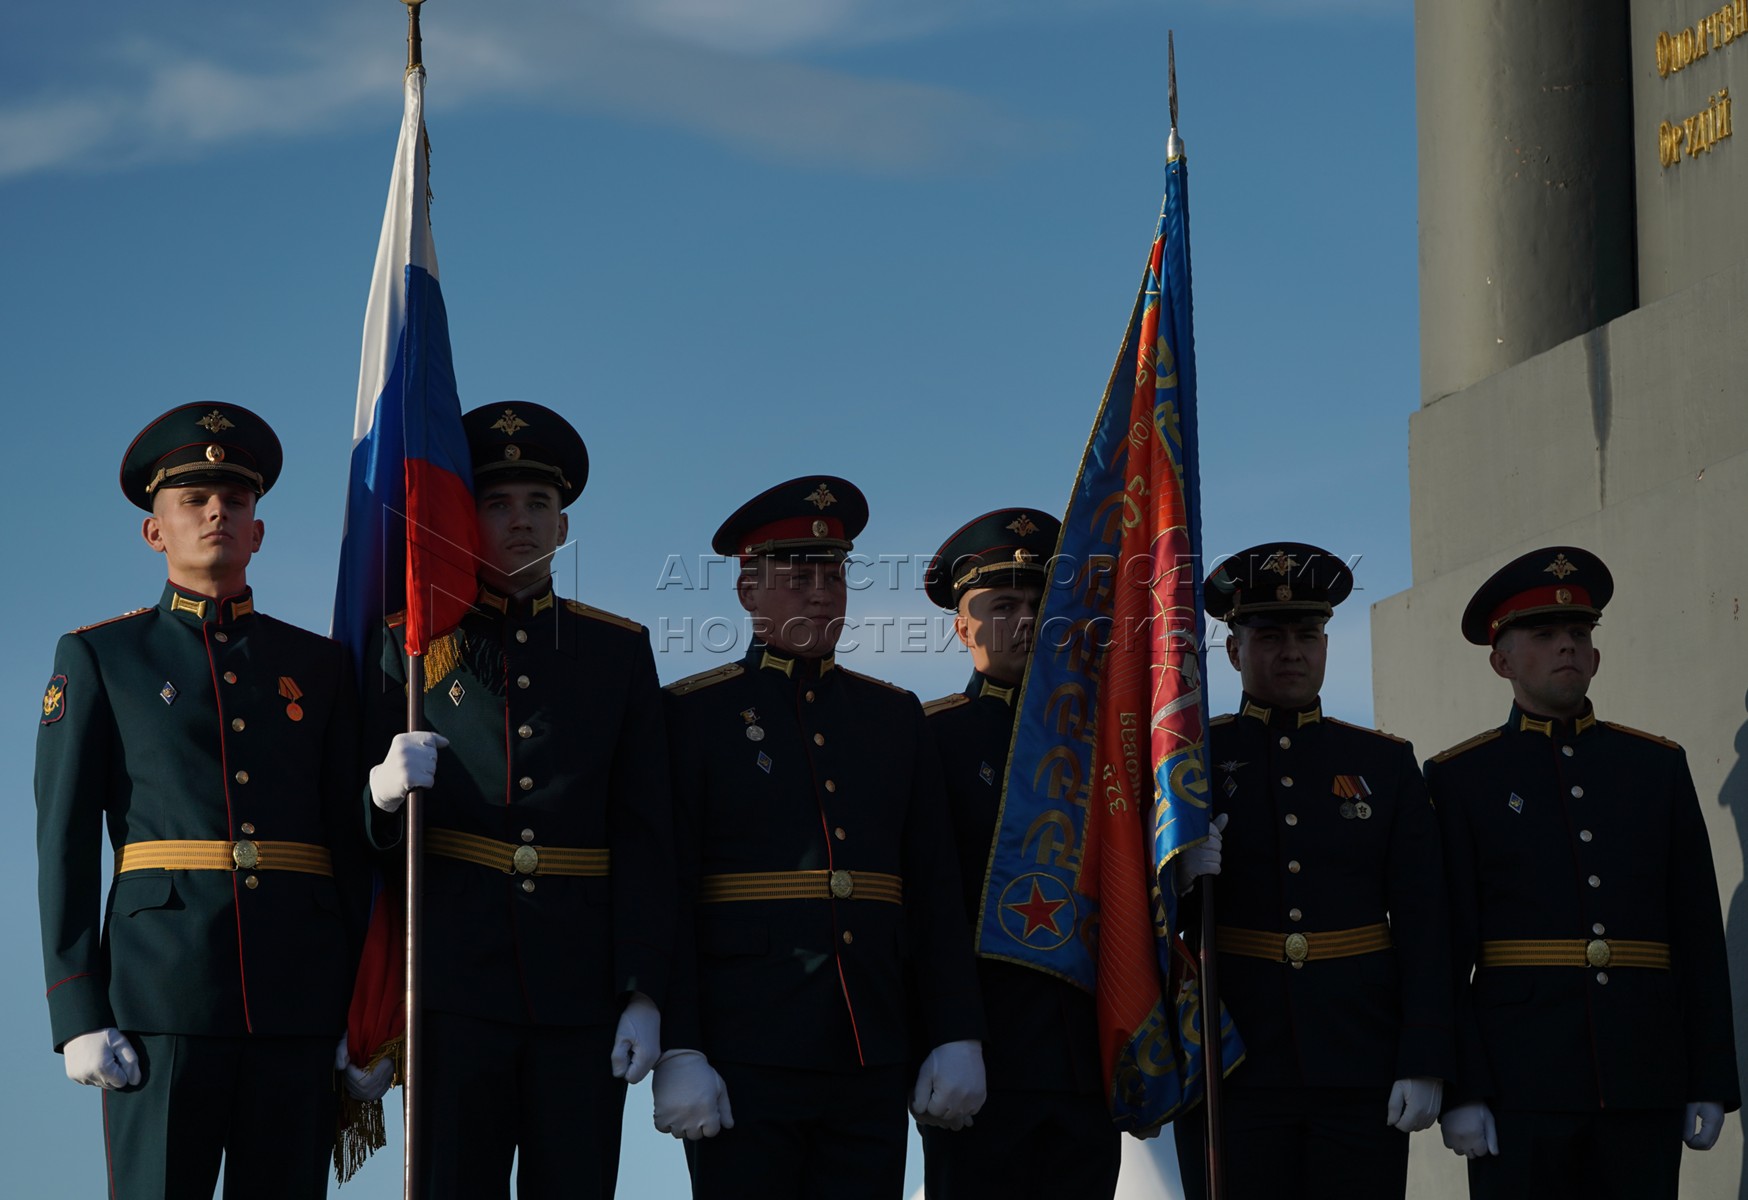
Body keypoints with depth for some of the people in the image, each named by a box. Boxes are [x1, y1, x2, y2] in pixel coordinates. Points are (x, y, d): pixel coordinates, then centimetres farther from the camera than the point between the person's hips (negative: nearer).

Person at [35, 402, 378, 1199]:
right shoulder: (99, 658, 9)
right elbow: (64, 842, 2)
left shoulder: (318, 667, 16)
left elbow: (354, 842, 14)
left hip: (299, 1000, 3)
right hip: (163, 982, -3)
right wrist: (78, 1014, -8)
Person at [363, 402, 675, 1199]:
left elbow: (645, 836, 7)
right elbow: (357, 830, 5)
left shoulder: (619, 652, 12)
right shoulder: (413, 645, 8)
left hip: (582, 991, 1)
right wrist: (383, 790, -20)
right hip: (455, 984, -1)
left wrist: (644, 994, -2)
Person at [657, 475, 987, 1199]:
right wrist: (677, 1052, -12)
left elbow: (934, 895, 13)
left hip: (873, 1065, 4)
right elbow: (664, 897, -4)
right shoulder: (692, 715, 2)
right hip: (743, 1064, -4)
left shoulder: (894, 718, 15)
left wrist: (955, 1038, 4)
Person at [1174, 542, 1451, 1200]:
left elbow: (1423, 924, 6)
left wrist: (1423, 1064, -4)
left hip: (1363, 1069, 1)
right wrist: (1177, 873, -18)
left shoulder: (1385, 763, 11)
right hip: (1231, 1068, -1)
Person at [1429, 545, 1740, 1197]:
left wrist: (1711, 1083, 3)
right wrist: (1460, 1091, -8)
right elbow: (1446, 950, 0)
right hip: (1521, 1087, -2)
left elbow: (1700, 935, 10)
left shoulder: (1657, 766, 12)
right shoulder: (1460, 779, 5)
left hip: (1645, 1087, 2)